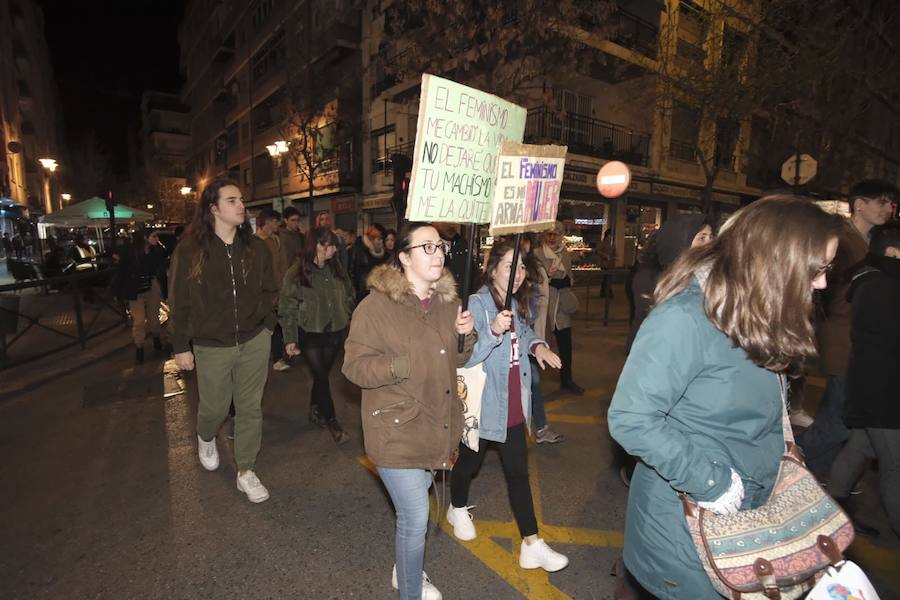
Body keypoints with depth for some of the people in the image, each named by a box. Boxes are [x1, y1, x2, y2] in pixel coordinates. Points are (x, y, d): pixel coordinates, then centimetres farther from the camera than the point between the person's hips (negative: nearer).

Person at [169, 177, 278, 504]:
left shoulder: (255, 247, 0)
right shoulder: (189, 249, -8)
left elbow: (268, 291, 10)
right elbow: (180, 301, -4)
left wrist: (266, 324, 2)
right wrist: (181, 346, -2)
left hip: (254, 342, 2)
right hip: (211, 346, -2)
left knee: (250, 407, 8)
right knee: (214, 407, 13)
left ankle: (246, 472, 25)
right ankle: (206, 438, 50)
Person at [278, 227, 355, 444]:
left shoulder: (336, 269, 3)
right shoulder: (296, 274, -11)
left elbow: (348, 296, 14)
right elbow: (287, 309, -8)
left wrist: (347, 317, 6)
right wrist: (290, 339, -10)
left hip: (335, 333, 4)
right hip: (310, 335, -4)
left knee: (322, 375, 15)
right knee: (321, 377, -1)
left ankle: (315, 411, 38)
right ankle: (332, 423, 13)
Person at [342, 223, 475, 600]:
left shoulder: (446, 300, 2)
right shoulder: (377, 305, -17)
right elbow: (354, 366, -17)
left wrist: (465, 335, -8)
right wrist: (406, 364, -26)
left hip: (435, 427, 7)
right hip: (397, 431, -6)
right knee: (415, 518, 1)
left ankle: (405, 570, 52)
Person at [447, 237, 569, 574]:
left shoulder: (515, 305, 4)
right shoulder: (475, 305, -21)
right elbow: (464, 359, -27)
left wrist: (536, 344, 1)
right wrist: (493, 332, -42)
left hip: (513, 407, 6)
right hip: (482, 406, -6)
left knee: (518, 471, 12)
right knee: (469, 463, 18)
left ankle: (532, 546, 23)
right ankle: (457, 509, 48)